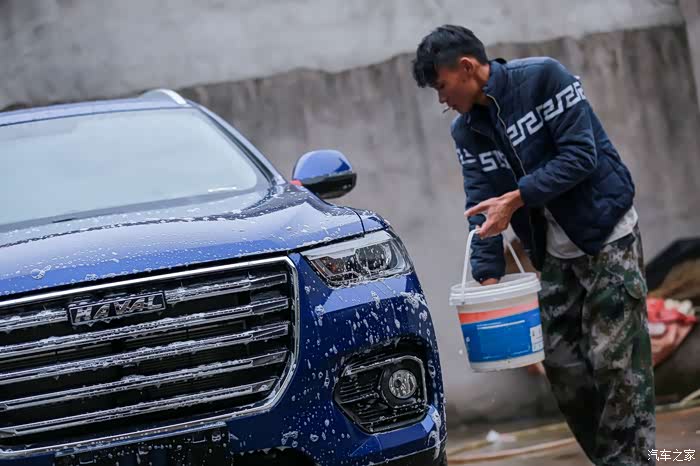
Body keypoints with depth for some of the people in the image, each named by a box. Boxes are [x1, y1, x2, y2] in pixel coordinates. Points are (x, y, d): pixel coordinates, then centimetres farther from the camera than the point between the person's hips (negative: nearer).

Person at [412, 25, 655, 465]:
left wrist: (516, 198, -25)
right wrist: (487, 277, -12)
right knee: (561, 364, 4)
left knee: (617, 362, -9)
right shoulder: (467, 130, 4)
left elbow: (580, 156, -19)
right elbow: (481, 205, -1)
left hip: (608, 237, -7)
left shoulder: (544, 77, -15)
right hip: (555, 255, 7)